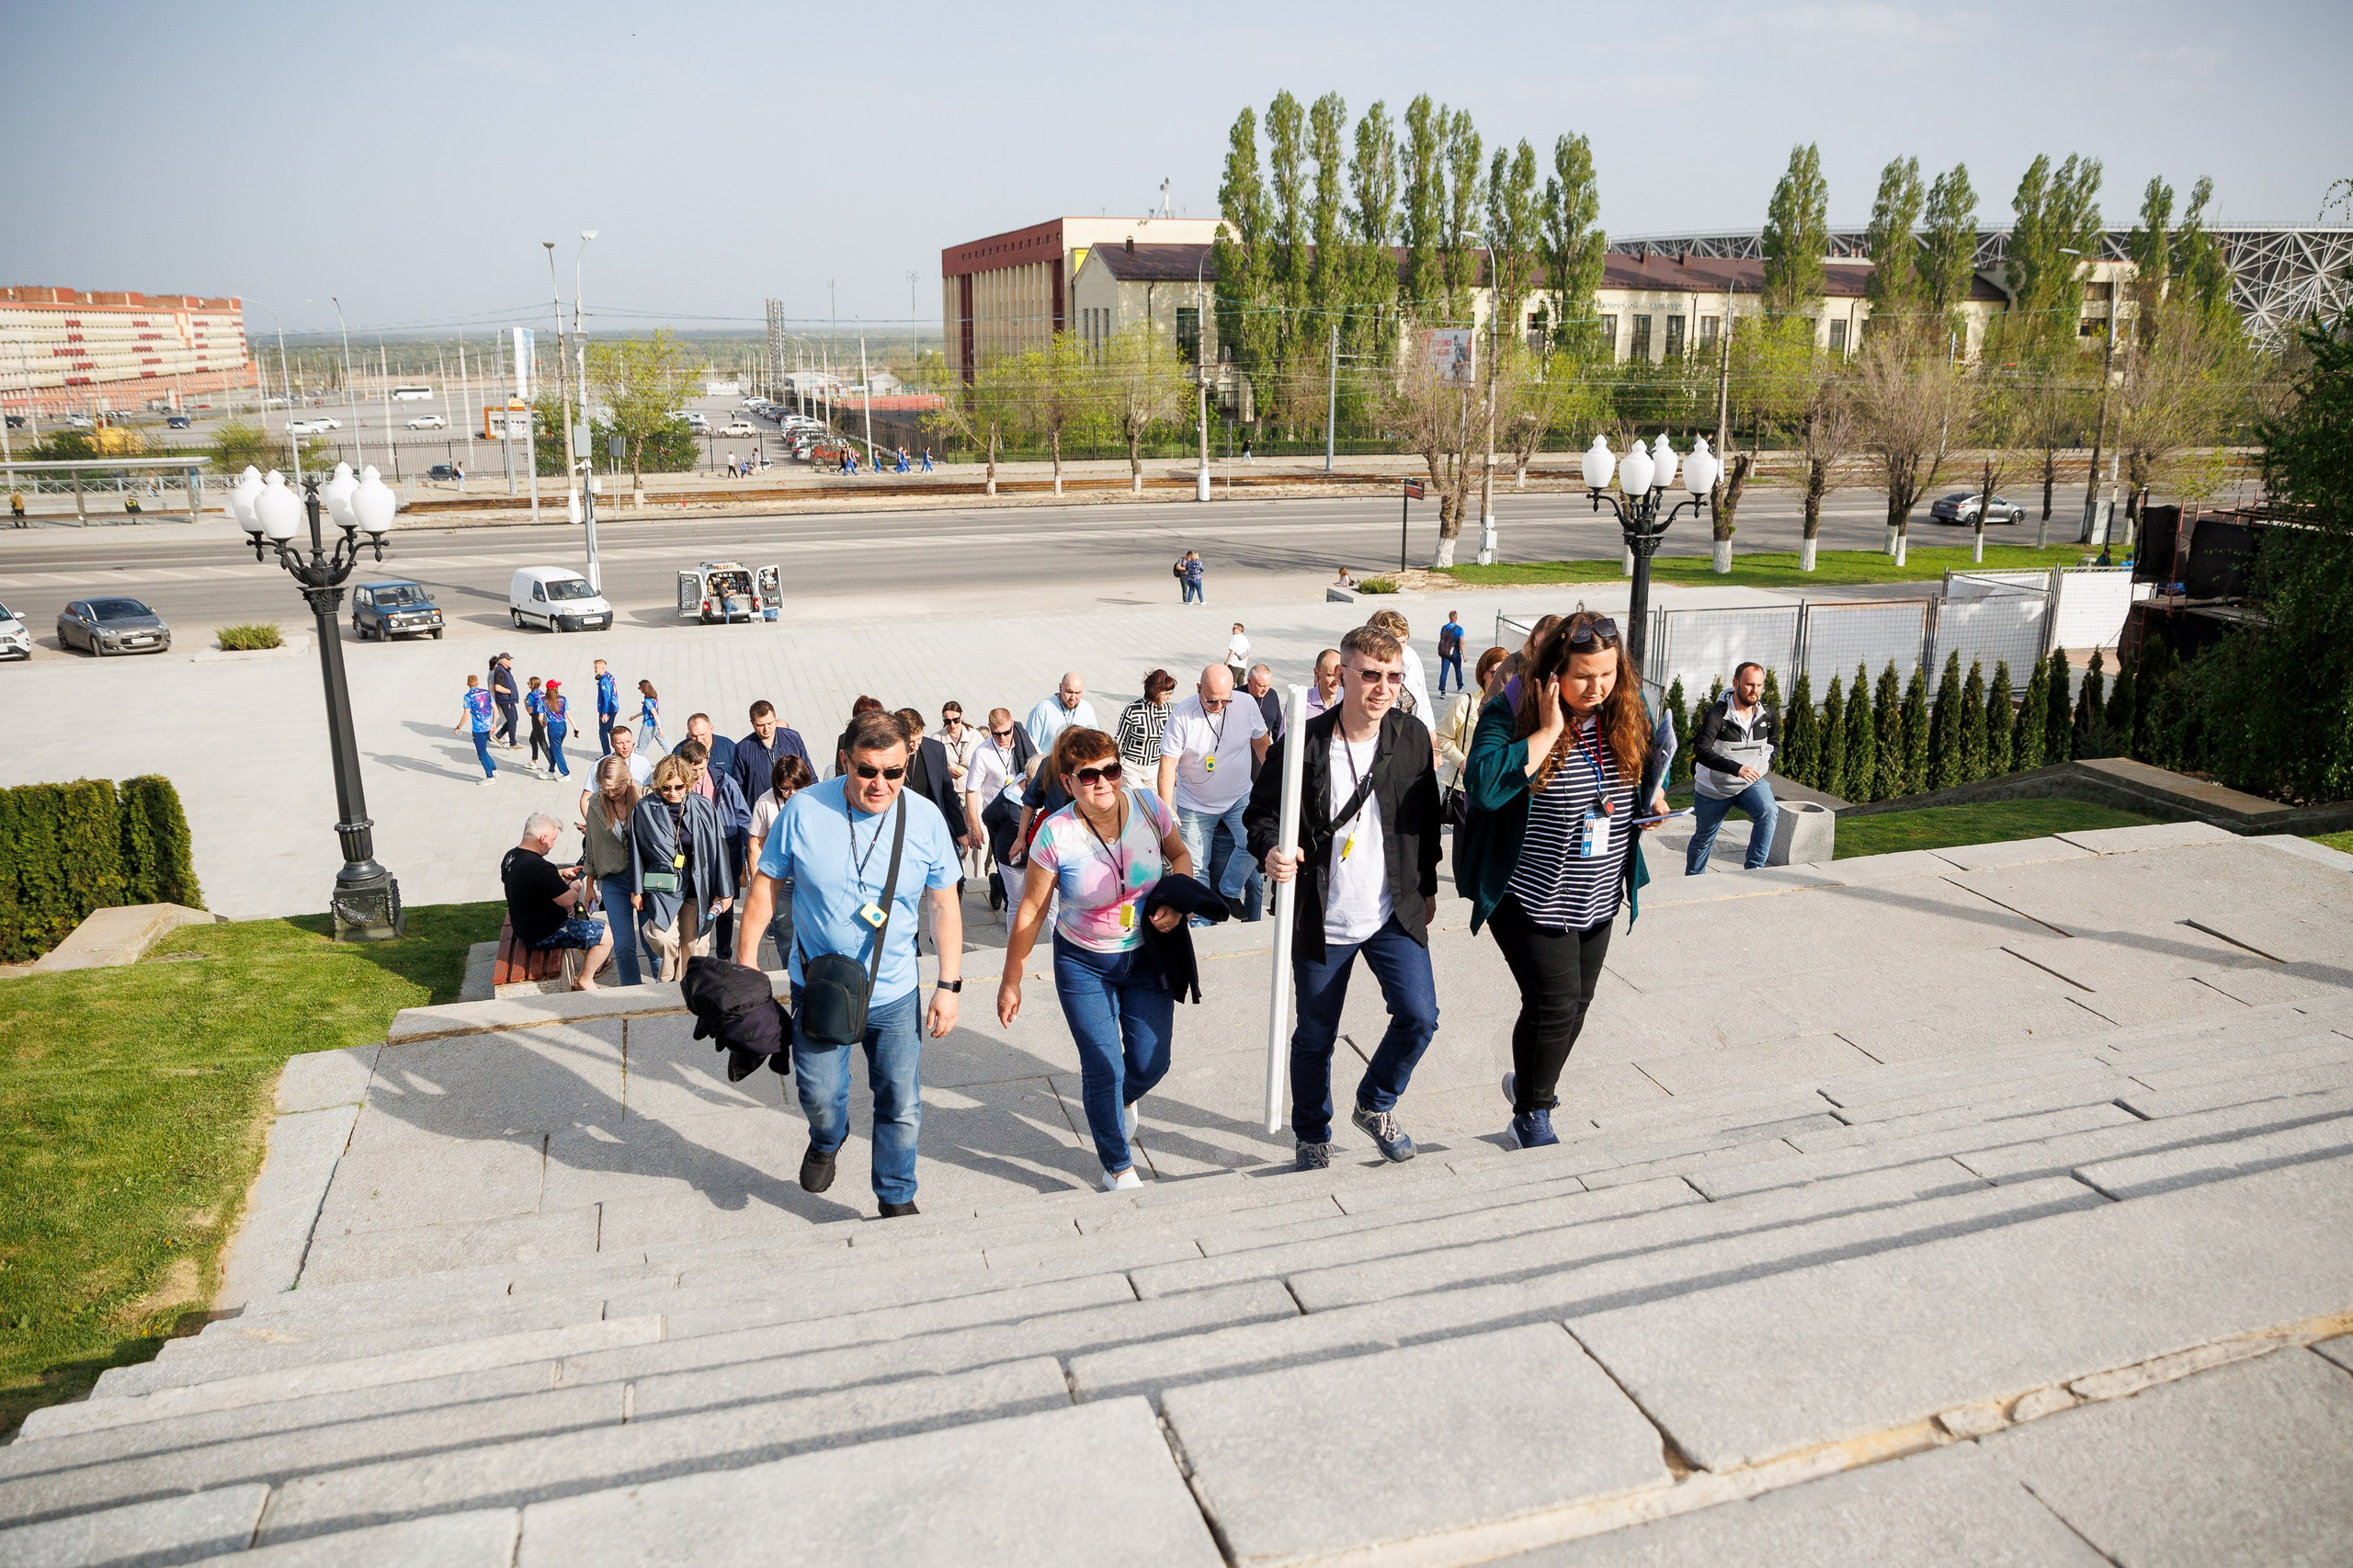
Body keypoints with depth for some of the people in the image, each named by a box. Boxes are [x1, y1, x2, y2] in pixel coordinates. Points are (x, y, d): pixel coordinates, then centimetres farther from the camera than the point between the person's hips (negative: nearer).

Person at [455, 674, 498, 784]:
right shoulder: (487, 693, 4)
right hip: (488, 726, 6)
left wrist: (458, 728, -2)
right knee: (483, 750, 21)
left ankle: (490, 777, 8)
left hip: (478, 729, -6)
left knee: (482, 752, 4)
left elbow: (466, 716, -15)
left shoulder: (468, 696, -12)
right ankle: (494, 770, 19)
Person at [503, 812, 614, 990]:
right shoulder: (539, 868, -32)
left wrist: (560, 874, 13)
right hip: (544, 936, -11)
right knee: (607, 935, -10)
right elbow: (568, 900, -25)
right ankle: (583, 982, 6)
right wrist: (574, 887, -4)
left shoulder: (511, 857, 0)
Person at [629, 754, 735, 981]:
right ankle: (669, 983, 10)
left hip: (698, 885, 1)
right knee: (663, 939, -15)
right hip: (662, 885, -1)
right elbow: (636, 851, 4)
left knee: (695, 943, 8)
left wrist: (724, 891, 3)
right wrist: (637, 890, 7)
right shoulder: (645, 809, -4)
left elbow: (718, 850, 1)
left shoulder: (704, 808, -4)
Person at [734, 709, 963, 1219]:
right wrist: (745, 966, -2)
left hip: (895, 992, 0)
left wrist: (949, 985, -4)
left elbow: (945, 904, -2)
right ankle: (827, 1142, 49)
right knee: (820, 1097, 12)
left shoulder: (926, 819, -11)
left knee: (902, 1107, 7)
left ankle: (897, 1201, 31)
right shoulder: (804, 810, -14)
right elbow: (765, 886, -3)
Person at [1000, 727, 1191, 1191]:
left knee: (1150, 1064, 4)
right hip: (1084, 965, -2)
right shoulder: (1056, 834, -22)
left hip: (1146, 956, 3)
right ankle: (1118, 1169, 21)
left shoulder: (1147, 805, -15)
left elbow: (1180, 856, 5)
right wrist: (1011, 981, -5)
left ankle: (1123, 1097, 43)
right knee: (1104, 1068, -2)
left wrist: (1176, 902, -14)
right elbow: (1031, 911, -12)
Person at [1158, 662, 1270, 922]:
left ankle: (1229, 891, 3)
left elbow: (1260, 742, 7)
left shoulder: (1246, 705, -11)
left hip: (1240, 797, 1)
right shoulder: (1182, 715, -18)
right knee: (1195, 866, 3)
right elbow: (1168, 764, -17)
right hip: (1195, 805, -1)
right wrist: (1167, 810, -21)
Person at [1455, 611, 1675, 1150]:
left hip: (1599, 898, 7)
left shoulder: (1629, 712, -1)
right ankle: (1530, 1121, 9)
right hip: (1532, 897, -6)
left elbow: (1651, 768, 17)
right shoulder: (1511, 714, -18)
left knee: (1577, 1000, 17)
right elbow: (1484, 786, -34)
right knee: (1554, 1002, -10)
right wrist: (1549, 731, -31)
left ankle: (1531, 1082, 42)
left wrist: (1656, 797, -6)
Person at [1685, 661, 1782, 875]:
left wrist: (1764, 765, 0)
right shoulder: (1717, 714, -22)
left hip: (1751, 783, 3)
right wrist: (1737, 768, -44)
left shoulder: (1769, 714, -4)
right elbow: (1702, 752, -34)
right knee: (1703, 838, 12)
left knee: (1769, 812, -28)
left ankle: (1754, 869, -20)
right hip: (1714, 787, -3)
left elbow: (1773, 743, 18)